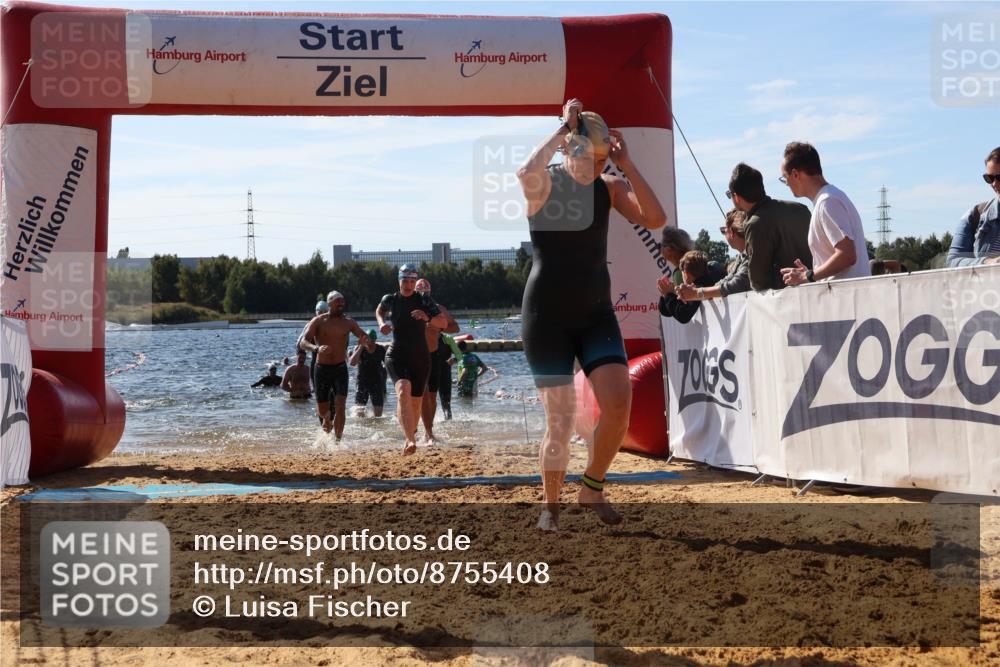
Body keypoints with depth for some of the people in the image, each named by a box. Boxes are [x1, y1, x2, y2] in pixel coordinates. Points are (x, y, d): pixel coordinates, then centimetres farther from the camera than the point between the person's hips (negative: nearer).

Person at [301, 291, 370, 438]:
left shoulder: (348, 322, 3)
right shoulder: (318, 321, -3)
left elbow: (364, 336, 9)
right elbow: (304, 342, -12)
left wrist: (365, 340, -18)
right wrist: (317, 348, -34)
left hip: (340, 369, 0)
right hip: (322, 369, 0)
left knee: (340, 406, -16)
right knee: (322, 410, 7)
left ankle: (338, 439, -12)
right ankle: (327, 420, 43)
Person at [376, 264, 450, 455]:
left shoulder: (424, 300, -1)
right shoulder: (390, 300, 3)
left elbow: (444, 323, -6)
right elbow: (379, 311, 27)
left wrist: (427, 318, -24)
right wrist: (381, 324, 7)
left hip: (420, 357, 1)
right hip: (396, 355, -1)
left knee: (416, 401, 10)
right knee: (403, 391, -28)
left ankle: (410, 436, 38)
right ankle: (411, 440, -39)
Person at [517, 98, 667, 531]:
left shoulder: (610, 187, 5)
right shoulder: (544, 184, -8)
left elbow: (655, 220, -9)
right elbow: (526, 173, -34)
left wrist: (625, 164, -11)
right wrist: (563, 130, -22)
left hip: (596, 314, 4)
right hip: (547, 316, -4)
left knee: (618, 402, -15)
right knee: (559, 421, -5)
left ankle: (593, 487, 7)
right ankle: (550, 506, 14)